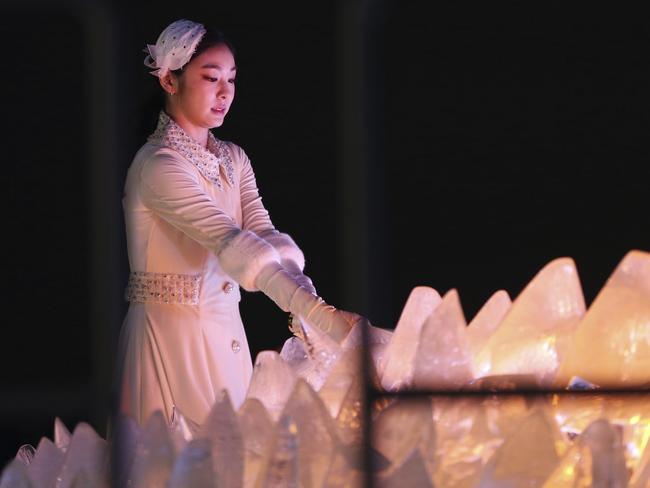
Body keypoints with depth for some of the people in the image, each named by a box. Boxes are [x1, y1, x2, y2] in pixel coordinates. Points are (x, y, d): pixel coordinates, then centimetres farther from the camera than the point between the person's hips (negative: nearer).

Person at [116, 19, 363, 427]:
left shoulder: (233, 159, 10)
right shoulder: (158, 165, -18)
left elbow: (265, 236, -2)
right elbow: (231, 244, -29)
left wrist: (303, 298, -24)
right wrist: (322, 314, -37)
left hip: (226, 334, 8)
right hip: (171, 334, -8)